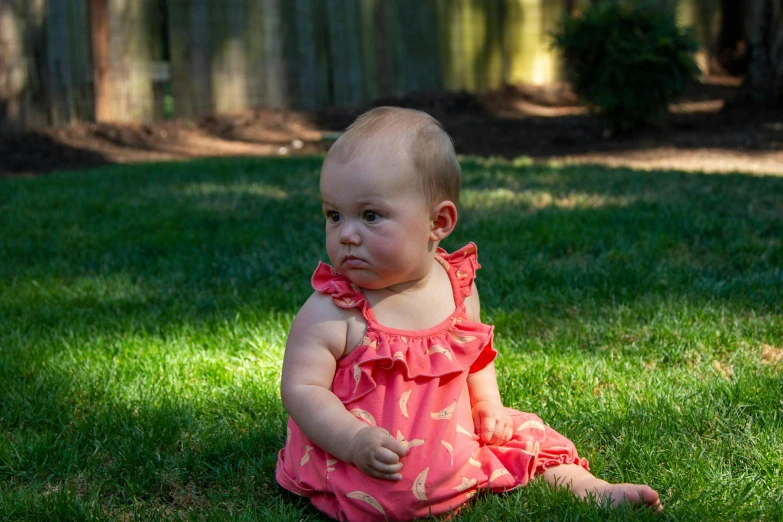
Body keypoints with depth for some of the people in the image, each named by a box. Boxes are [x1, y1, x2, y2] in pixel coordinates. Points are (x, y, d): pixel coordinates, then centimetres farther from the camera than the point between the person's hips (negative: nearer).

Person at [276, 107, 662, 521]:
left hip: (457, 454, 5)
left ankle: (587, 486, 22)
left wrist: (488, 405, 3)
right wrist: (355, 441, -32)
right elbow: (301, 388, -19)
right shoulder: (330, 313, -17)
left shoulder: (458, 287, 0)